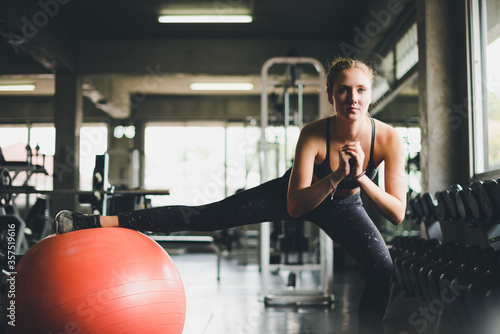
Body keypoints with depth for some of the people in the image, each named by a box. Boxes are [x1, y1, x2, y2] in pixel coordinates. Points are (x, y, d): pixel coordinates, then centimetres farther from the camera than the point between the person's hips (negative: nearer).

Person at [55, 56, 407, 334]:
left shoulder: (389, 138, -29)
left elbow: (397, 214, -29)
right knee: (206, 216, -12)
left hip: (344, 205, 3)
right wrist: (337, 176, -47)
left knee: (383, 269, -15)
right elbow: (295, 206, -33)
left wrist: (360, 177, -43)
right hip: (296, 195, -2)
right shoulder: (313, 134, -33)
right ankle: (99, 222, -11)